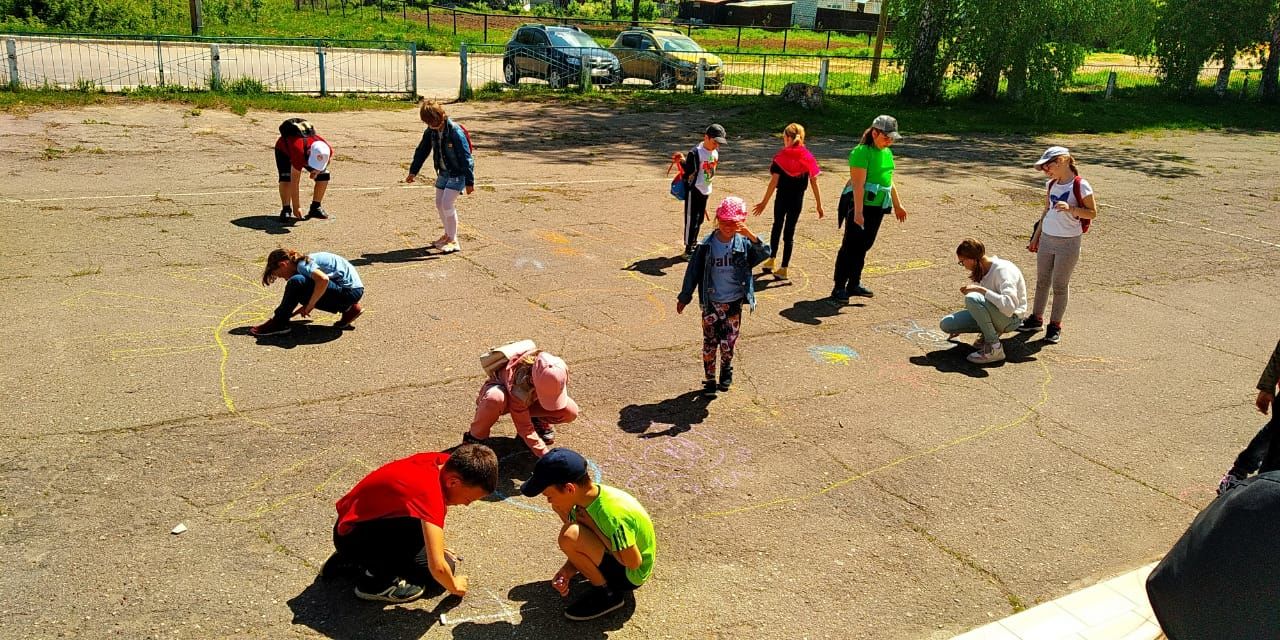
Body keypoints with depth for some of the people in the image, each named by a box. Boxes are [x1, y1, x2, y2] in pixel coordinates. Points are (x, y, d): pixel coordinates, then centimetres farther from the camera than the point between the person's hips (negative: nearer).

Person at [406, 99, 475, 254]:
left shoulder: (455, 131, -24)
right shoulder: (431, 131, -2)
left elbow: (466, 157, -22)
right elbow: (422, 151, 9)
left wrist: (469, 181, -22)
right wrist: (413, 171, 5)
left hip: (458, 174, -8)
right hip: (443, 172, 8)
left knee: (447, 204, -15)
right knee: (439, 204, 10)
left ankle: (453, 241, -3)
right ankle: (448, 234, 28)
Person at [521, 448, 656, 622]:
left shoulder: (612, 515, -35)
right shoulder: (587, 496, -10)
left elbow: (633, 563, -26)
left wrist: (592, 527, -25)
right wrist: (567, 571, -14)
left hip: (631, 574, -9)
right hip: (614, 550, 9)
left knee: (571, 536, -30)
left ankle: (609, 593, -7)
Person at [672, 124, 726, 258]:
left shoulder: (715, 151, 2)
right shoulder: (695, 153, -22)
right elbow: (688, 171, -24)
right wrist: (683, 161, -36)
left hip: (706, 190, 8)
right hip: (694, 190, -8)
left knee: (700, 218, 17)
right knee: (691, 219, -3)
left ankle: (694, 244, 32)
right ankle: (688, 250, 3)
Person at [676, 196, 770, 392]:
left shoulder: (744, 243, -7)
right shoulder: (706, 245, -9)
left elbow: (765, 253, -23)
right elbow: (693, 271, -2)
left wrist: (751, 235, -39)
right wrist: (684, 297, 3)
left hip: (734, 302, 0)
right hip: (711, 303, 0)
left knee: (728, 342, 6)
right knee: (710, 342, 7)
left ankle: (726, 370, 34)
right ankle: (710, 378, 23)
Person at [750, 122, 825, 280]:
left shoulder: (781, 156, -10)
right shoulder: (807, 157, -2)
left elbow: (774, 181, -11)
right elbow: (814, 183, -2)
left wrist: (764, 202, -6)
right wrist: (819, 205, 3)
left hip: (782, 197, -1)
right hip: (798, 199, 1)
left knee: (777, 226, 21)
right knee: (790, 231, 7)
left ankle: (771, 260, 28)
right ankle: (783, 269, 7)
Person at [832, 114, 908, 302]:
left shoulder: (887, 153, 12)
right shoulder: (862, 152, -15)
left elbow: (889, 181, 23)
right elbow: (858, 185, -21)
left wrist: (897, 205, 25)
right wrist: (858, 212, -26)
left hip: (878, 206, 8)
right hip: (860, 204, -8)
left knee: (864, 246, 13)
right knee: (850, 246, -3)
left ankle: (854, 284, 22)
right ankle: (839, 287, 3)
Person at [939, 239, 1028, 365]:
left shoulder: (1003, 270, -22)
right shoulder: (981, 270, 3)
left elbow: (1009, 305, -37)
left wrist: (981, 289, -32)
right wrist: (960, 327, 20)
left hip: (1010, 318, -8)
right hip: (994, 314, 8)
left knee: (972, 298, -35)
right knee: (946, 324, -7)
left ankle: (995, 348, -24)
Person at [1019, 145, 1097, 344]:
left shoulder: (1080, 185, -12)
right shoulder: (1051, 185, 7)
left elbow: (1092, 213, -11)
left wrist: (1070, 209, -26)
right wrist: (1036, 236, 17)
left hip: (1068, 243, -6)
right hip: (1046, 239, 6)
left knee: (1060, 286, 3)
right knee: (1042, 282, 14)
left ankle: (1055, 326, 14)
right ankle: (1036, 319, 26)